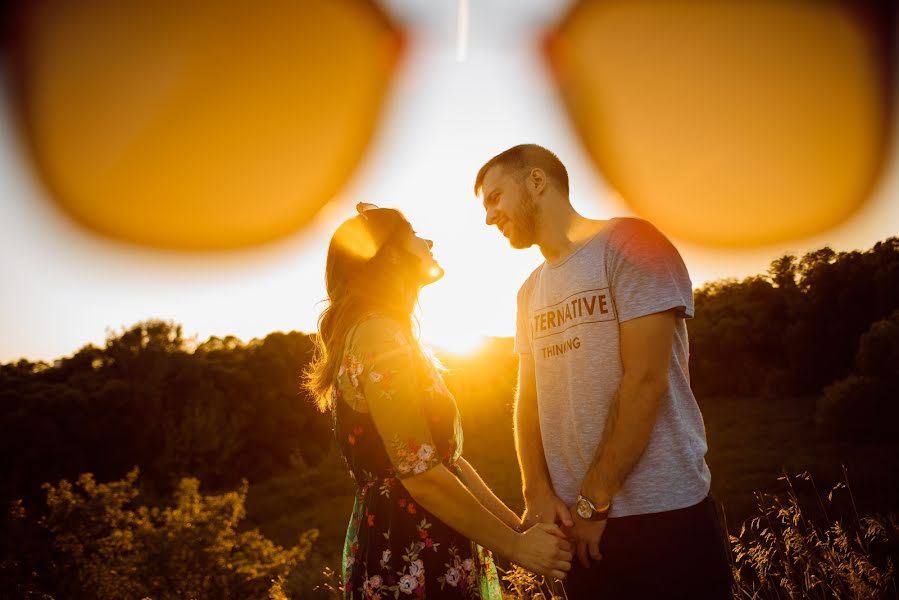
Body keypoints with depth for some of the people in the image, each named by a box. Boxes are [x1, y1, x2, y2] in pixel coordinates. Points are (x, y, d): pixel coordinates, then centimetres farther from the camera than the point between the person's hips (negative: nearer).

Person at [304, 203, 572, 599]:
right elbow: (420, 473, -22)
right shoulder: (377, 333, -17)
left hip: (432, 553, 9)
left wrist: (520, 527, 11)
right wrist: (516, 545, -13)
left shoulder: (392, 334, 14)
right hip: (408, 562, -9)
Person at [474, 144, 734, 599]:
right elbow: (528, 399, 11)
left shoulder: (626, 242, -8)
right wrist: (539, 493, -5)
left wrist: (591, 502, -13)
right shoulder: (530, 293, 13)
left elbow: (646, 381, -16)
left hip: (663, 515, -6)